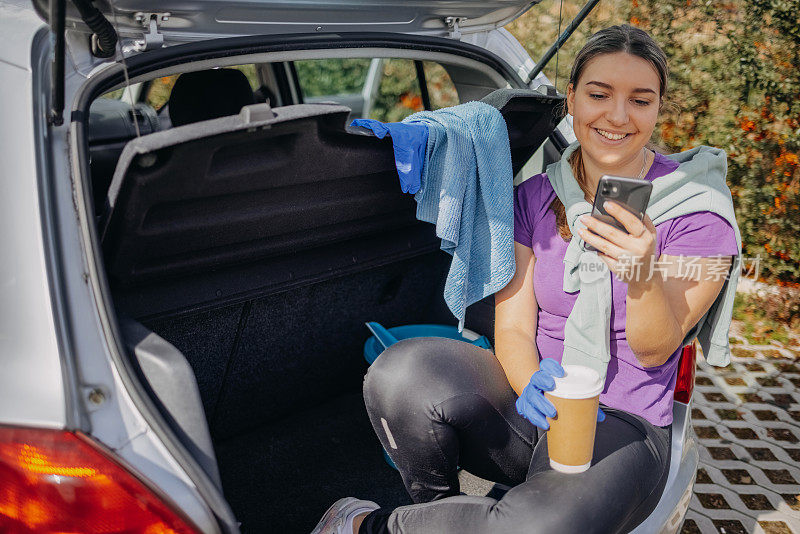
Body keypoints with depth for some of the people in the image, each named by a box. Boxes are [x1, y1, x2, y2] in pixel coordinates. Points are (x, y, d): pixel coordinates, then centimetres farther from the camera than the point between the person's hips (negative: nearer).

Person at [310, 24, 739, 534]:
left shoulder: (696, 206, -5)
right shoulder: (535, 196, 4)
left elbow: (654, 351, -7)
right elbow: (512, 328, -1)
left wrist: (642, 274, -28)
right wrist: (533, 385, -24)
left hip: (623, 428, -2)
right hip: (530, 409, 3)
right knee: (403, 370, -29)